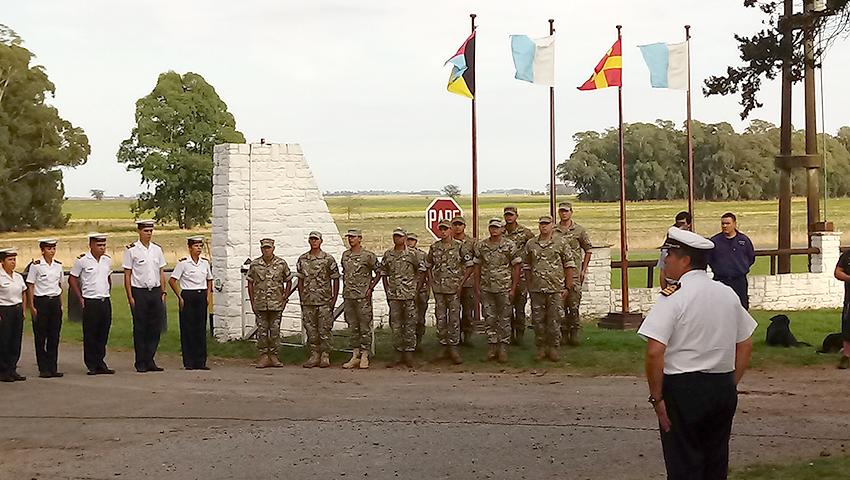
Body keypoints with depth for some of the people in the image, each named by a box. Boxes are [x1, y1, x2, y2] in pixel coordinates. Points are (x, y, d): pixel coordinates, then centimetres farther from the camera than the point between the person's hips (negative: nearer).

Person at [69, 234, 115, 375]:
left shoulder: (107, 260, 10)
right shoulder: (82, 261, -6)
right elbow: (72, 279, 1)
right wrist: (81, 298, -2)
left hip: (106, 302, 5)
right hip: (90, 302, -5)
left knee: (103, 334, 7)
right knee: (90, 335, -1)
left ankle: (100, 363, 15)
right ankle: (92, 365, 5)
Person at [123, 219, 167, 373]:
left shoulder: (157, 249, 11)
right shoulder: (131, 250, -3)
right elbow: (127, 274, -3)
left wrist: (163, 292, 9)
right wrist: (130, 296, -8)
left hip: (155, 291, 4)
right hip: (139, 292, -4)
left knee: (156, 327, 4)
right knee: (140, 328, 0)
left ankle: (150, 360, 12)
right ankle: (140, 363, 7)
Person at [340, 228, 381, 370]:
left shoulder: (368, 256, -6)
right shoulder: (345, 255, 12)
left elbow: (378, 273, 0)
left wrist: (370, 288, -7)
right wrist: (344, 291, 13)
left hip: (363, 296, -6)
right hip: (348, 297, 6)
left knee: (365, 327, -2)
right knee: (353, 327, 9)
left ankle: (364, 356, 2)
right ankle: (355, 356, 14)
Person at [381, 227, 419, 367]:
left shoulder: (411, 254, 0)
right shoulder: (388, 255, 8)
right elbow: (383, 274, 14)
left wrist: (416, 289, 4)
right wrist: (387, 292, 8)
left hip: (409, 294, -3)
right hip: (394, 295, 3)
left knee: (410, 324, -1)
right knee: (396, 325, 5)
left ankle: (409, 352, 5)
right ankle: (398, 353, 11)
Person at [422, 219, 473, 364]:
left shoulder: (460, 246, -2)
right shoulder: (434, 247, 9)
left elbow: (470, 265, -2)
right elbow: (427, 266, 21)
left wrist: (461, 284, -7)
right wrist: (431, 282, 9)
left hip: (454, 288, -3)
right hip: (438, 288, 3)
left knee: (454, 318, -2)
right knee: (440, 318, 5)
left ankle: (453, 348, 3)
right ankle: (443, 347, 14)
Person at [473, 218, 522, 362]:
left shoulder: (510, 246, -2)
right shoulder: (480, 246, 5)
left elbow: (517, 267, -1)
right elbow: (477, 267, 10)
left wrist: (513, 288, -5)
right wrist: (477, 287, 6)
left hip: (504, 288, -2)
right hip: (486, 288, 2)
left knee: (504, 319, 1)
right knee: (489, 319, 5)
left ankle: (503, 350, 7)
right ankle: (491, 349, 13)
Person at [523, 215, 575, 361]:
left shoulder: (561, 242, 0)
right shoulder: (531, 244, 7)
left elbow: (569, 265, 2)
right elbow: (527, 266, 14)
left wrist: (567, 287, -2)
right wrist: (529, 285, 9)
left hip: (556, 289, -2)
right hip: (537, 289, 2)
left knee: (554, 319, 1)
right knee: (538, 319, 5)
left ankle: (553, 348, 11)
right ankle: (541, 348, 14)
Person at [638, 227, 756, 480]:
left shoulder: (674, 296, -13)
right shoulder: (727, 294, 7)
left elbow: (655, 352, -21)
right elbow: (746, 345, 14)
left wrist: (656, 397, -13)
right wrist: (730, 384, 18)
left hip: (683, 389, -6)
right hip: (724, 390, 6)